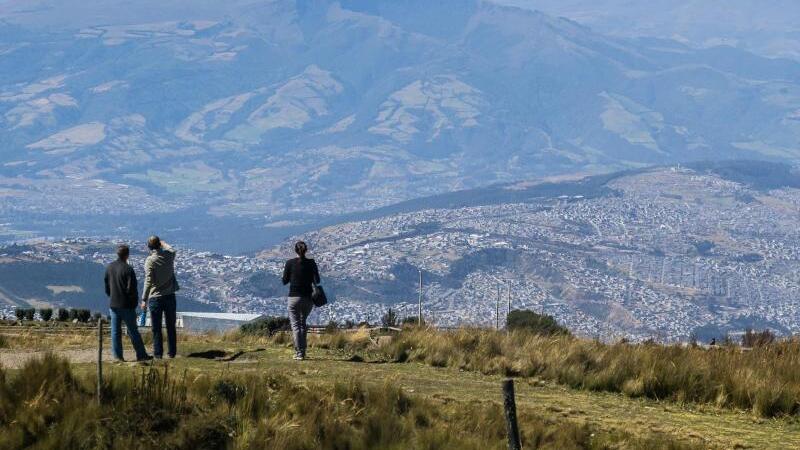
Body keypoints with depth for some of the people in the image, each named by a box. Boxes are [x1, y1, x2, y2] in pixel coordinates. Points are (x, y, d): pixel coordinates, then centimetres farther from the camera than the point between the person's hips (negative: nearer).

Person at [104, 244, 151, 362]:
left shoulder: (109, 268, 3)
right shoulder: (128, 269, -16)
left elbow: (107, 287, 12)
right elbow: (132, 289, -16)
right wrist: (134, 302, -2)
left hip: (113, 305, 5)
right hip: (127, 306, -5)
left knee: (115, 331, 8)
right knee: (133, 331, 3)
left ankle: (117, 355, 6)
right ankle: (141, 355, 9)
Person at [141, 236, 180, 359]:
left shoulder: (150, 261, -15)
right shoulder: (169, 255, -2)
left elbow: (149, 282, -18)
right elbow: (172, 250, 25)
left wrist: (144, 299, -13)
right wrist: (163, 244, 43)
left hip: (155, 297, -4)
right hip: (170, 296, 4)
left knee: (156, 328, 4)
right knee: (171, 326, 13)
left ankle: (158, 353, 4)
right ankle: (172, 352, 17)